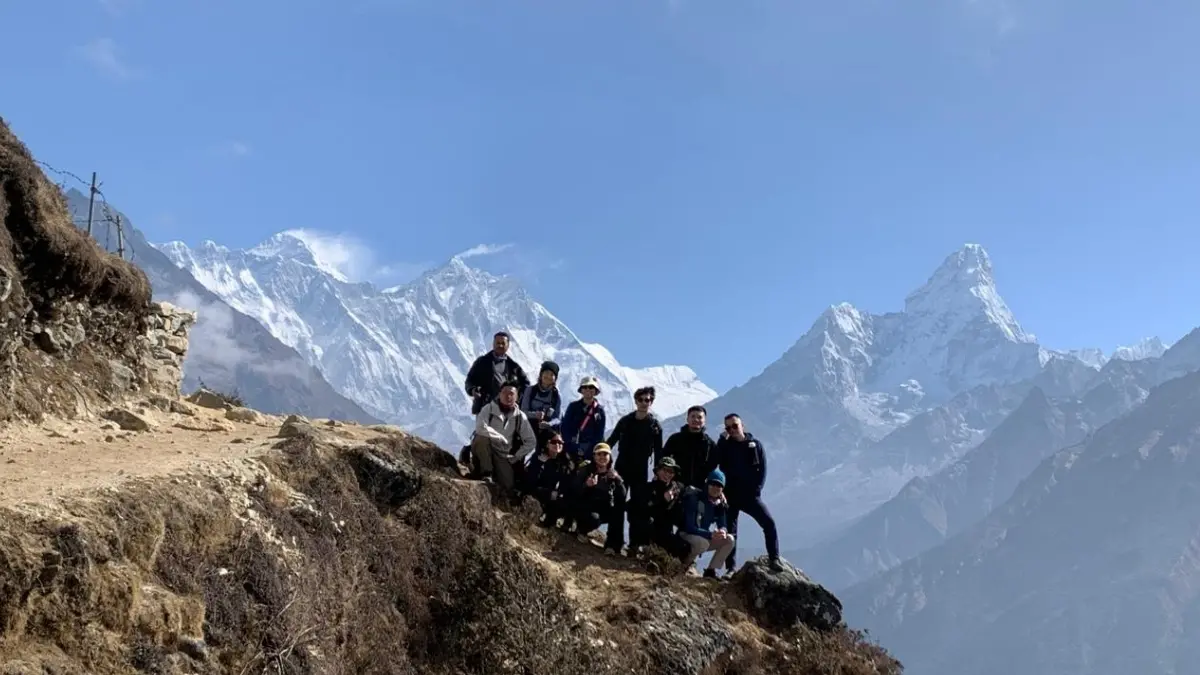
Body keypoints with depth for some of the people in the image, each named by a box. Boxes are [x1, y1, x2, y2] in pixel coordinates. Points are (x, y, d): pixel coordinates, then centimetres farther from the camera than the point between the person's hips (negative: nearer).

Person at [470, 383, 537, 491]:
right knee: (482, 438, -35)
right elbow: (480, 427, -28)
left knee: (508, 486, -17)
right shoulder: (489, 408, -9)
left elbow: (531, 442, 1)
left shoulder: (520, 416, -1)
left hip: (503, 455, 2)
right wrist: (501, 439, -19)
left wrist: (516, 457, -4)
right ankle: (486, 474, -20)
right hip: (483, 449, -2)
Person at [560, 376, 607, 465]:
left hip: (590, 453, 0)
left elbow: (599, 436, 2)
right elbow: (564, 428, 2)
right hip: (570, 452, 1)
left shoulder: (599, 411, 5)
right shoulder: (573, 406, 7)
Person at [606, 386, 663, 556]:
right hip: (621, 467, 2)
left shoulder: (655, 426, -1)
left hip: (641, 472, -2)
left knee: (638, 507, -3)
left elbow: (658, 453, 1)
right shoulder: (625, 421, 4)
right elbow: (611, 441, 10)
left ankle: (637, 543, 0)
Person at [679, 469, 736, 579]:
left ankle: (710, 570, -6)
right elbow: (689, 527, -27)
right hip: (685, 537, -7)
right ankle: (687, 563, -8)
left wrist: (722, 531, -27)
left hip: (705, 537, 7)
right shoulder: (694, 498, -21)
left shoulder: (720, 504, -1)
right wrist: (711, 534, -37)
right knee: (703, 542, -37)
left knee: (729, 540, -12)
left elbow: (723, 525, 0)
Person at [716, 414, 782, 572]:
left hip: (750, 494, 0)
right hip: (730, 495, 0)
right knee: (730, 531, 0)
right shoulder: (725, 445, 4)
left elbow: (762, 468, 4)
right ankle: (731, 568, 5)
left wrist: (757, 489, -7)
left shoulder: (755, 444, 5)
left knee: (769, 523, -10)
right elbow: (717, 464, -12)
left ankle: (774, 559, -1)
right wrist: (723, 439, -16)